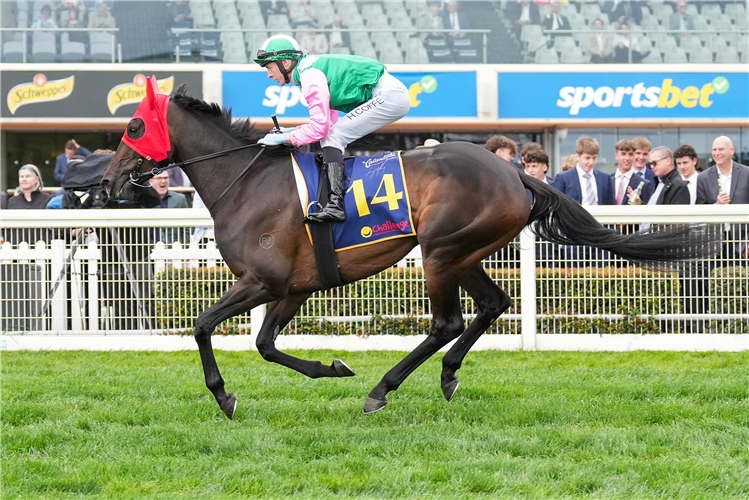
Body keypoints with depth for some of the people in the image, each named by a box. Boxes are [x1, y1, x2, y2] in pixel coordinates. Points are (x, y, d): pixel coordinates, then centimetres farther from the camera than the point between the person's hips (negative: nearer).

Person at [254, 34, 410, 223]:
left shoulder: (311, 76, -15)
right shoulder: (313, 69, 17)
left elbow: (319, 129, -19)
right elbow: (329, 122, 20)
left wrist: (283, 138, -9)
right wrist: (293, 131, 11)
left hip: (388, 96, -10)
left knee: (332, 138, -15)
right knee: (332, 136, 12)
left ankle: (335, 205, -26)